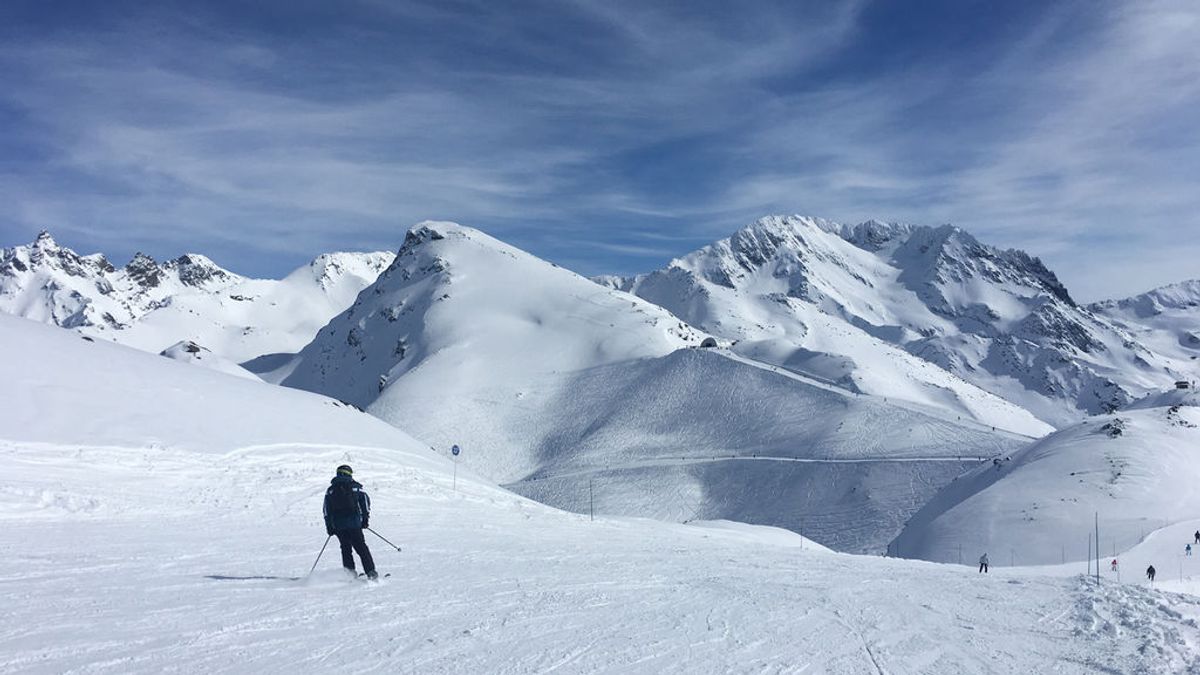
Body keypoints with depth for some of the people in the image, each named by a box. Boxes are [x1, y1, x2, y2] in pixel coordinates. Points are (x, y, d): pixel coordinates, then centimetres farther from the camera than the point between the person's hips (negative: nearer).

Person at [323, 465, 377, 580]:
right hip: (354, 523, -1)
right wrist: (365, 518, 6)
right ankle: (371, 571, -5)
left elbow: (327, 510, 5)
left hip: (338, 525, 1)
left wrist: (329, 526, 7)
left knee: (346, 549, 14)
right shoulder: (355, 486, 6)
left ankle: (350, 572, 5)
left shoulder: (330, 490, 11)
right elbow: (365, 500, 1)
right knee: (361, 547, 3)